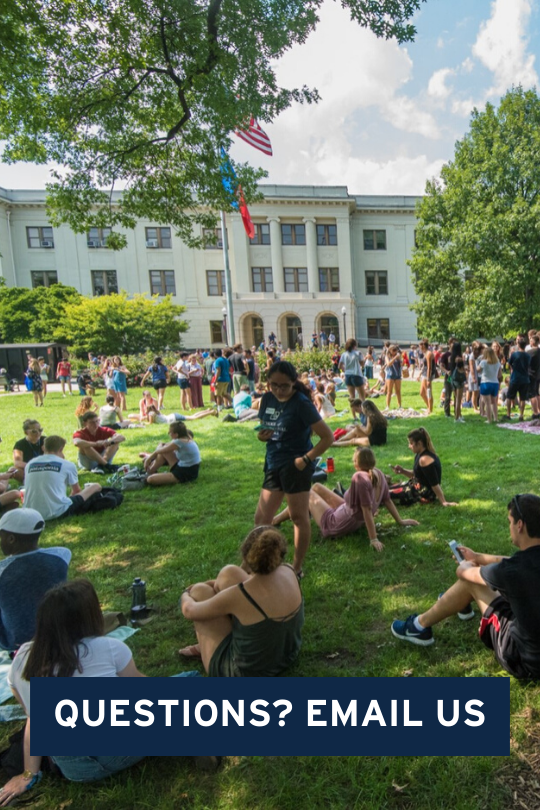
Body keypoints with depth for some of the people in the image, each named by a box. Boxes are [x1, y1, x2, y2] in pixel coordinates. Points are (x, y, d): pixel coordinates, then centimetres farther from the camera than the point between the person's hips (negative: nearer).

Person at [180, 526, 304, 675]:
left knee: (200, 591, 4)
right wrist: (218, 584, 15)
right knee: (229, 573, 5)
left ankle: (207, 645, 31)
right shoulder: (289, 572, -18)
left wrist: (186, 595, 10)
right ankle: (208, 643, 27)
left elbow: (189, 611, -14)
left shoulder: (239, 595, -34)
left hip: (246, 673, -5)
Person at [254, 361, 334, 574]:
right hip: (273, 464, 7)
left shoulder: (301, 403, -15)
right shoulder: (267, 399, 4)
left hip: (294, 466, -7)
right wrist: (262, 435, -6)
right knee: (261, 519, 12)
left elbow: (327, 437, -15)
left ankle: (297, 568, 23)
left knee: (299, 517, 7)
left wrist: (306, 459, -16)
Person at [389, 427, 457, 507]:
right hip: (419, 486, 10)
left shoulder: (425, 459, -27)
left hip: (425, 494, -10)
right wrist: (403, 471, -2)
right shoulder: (420, 454, 3)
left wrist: (443, 502, -26)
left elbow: (435, 484, -27)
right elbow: (416, 475, 14)